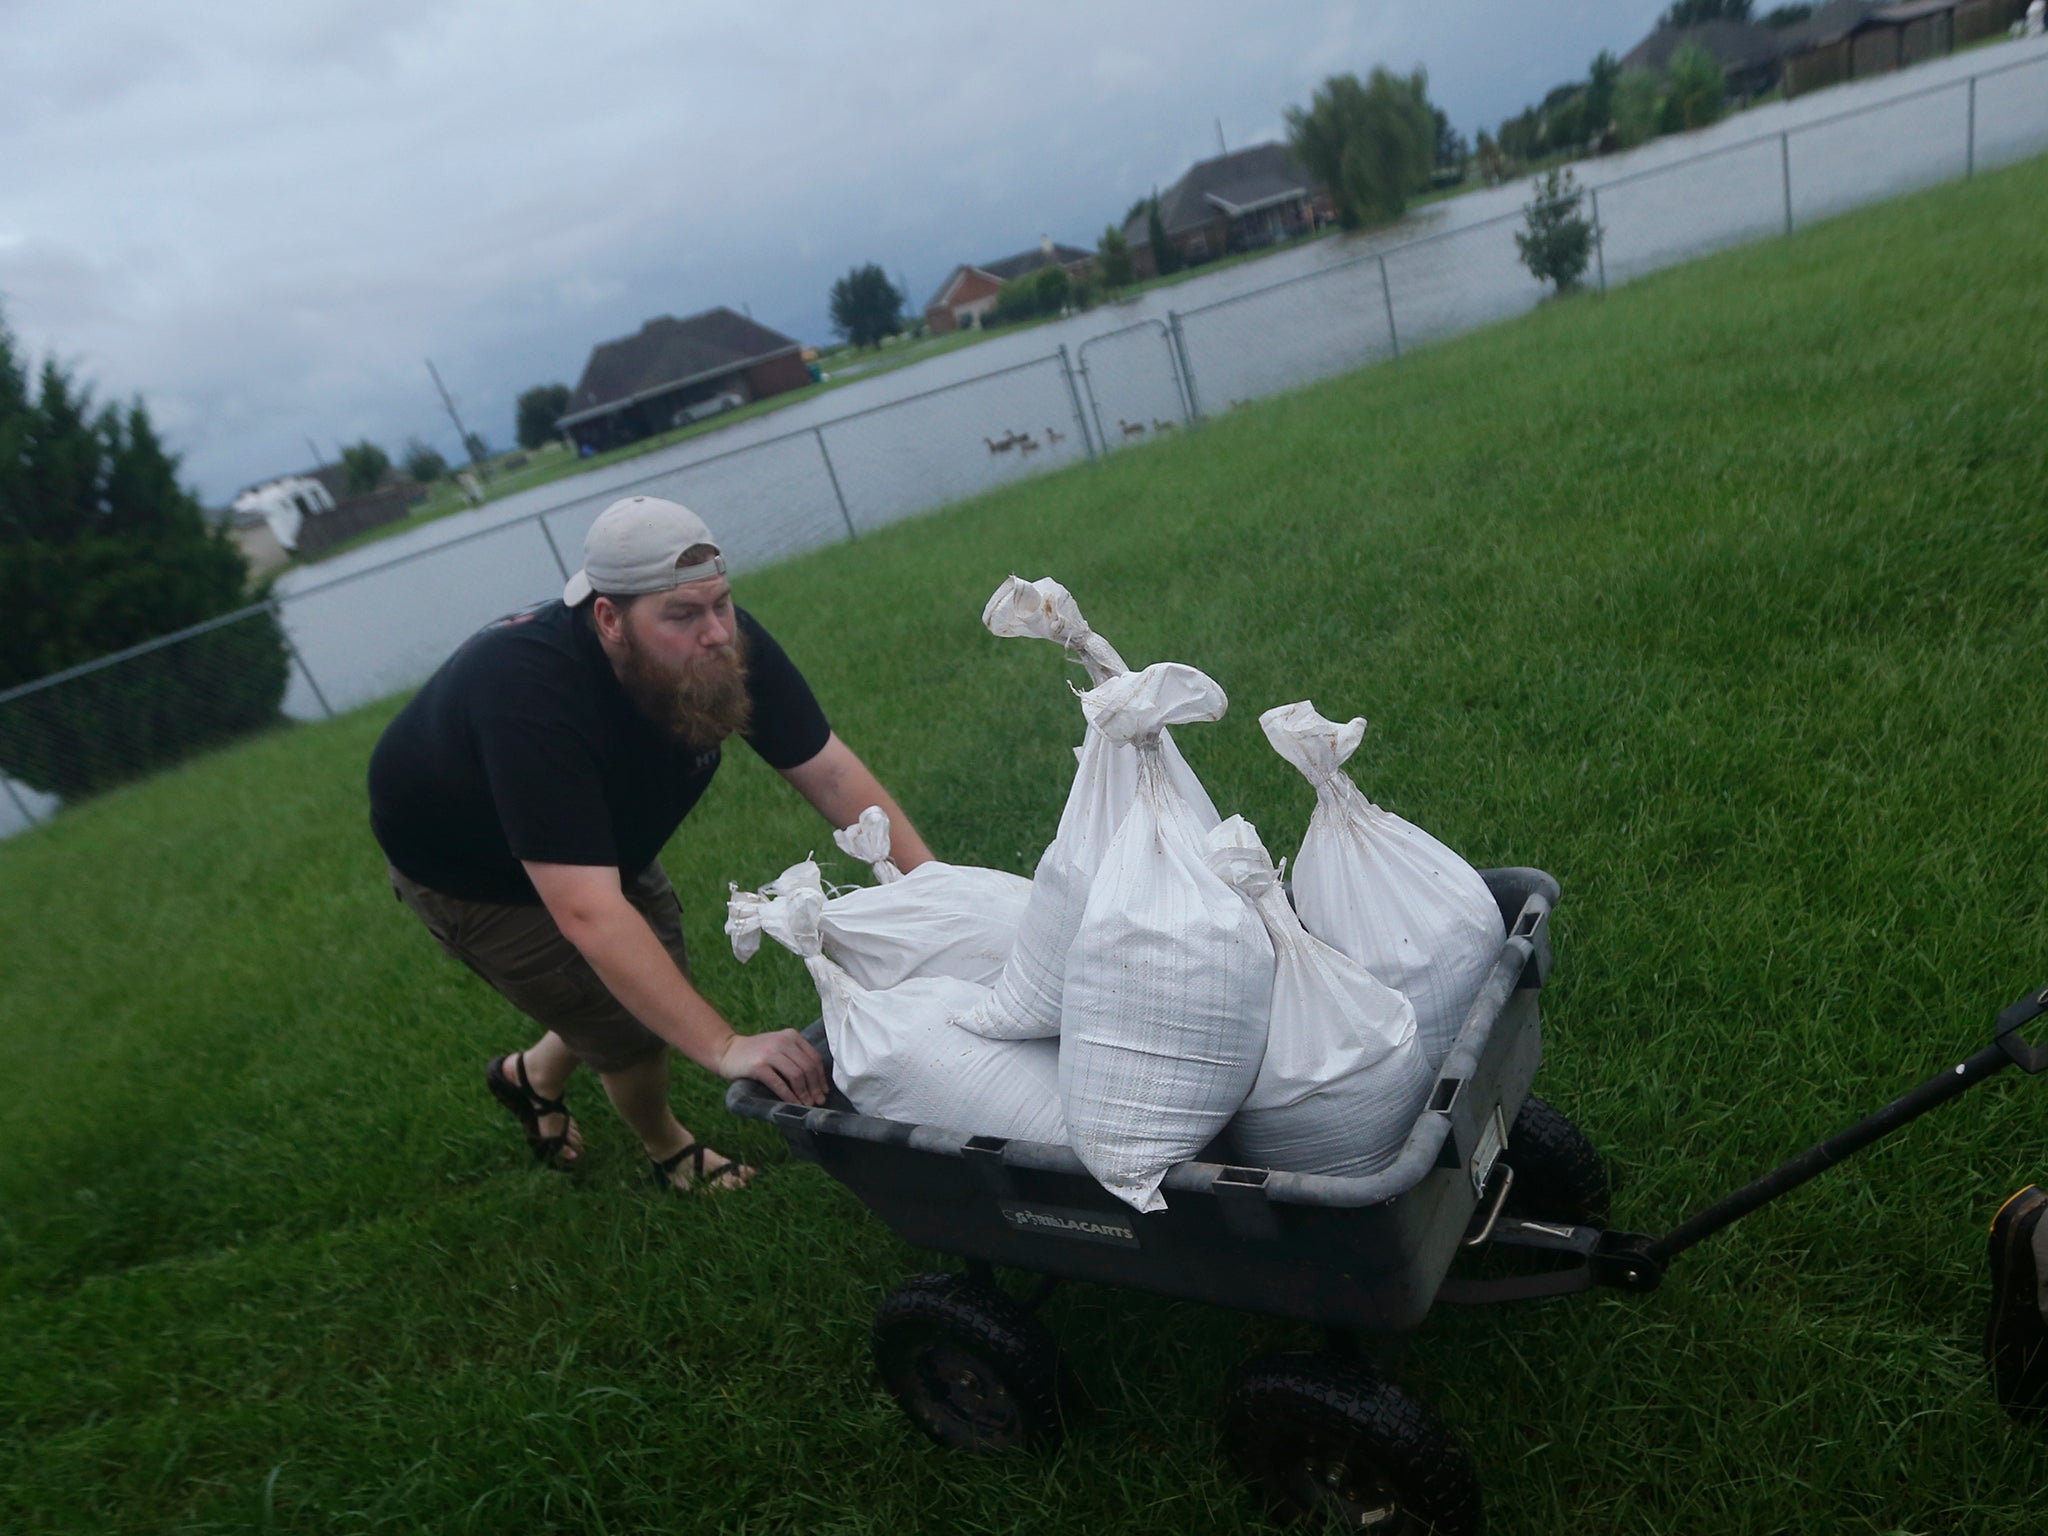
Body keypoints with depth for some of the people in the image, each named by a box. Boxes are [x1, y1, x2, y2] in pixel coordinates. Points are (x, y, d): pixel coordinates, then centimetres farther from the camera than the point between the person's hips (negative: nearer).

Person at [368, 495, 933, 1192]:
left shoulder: (724, 641, -27)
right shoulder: (531, 693, -44)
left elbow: (831, 773, -24)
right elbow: (586, 912, -49)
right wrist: (725, 1047, -51)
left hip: (601, 839, 6)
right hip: (465, 869, -6)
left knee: (658, 985, 13)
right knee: (631, 1030, -4)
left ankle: (532, 1075, 45)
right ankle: (668, 1151, 31)